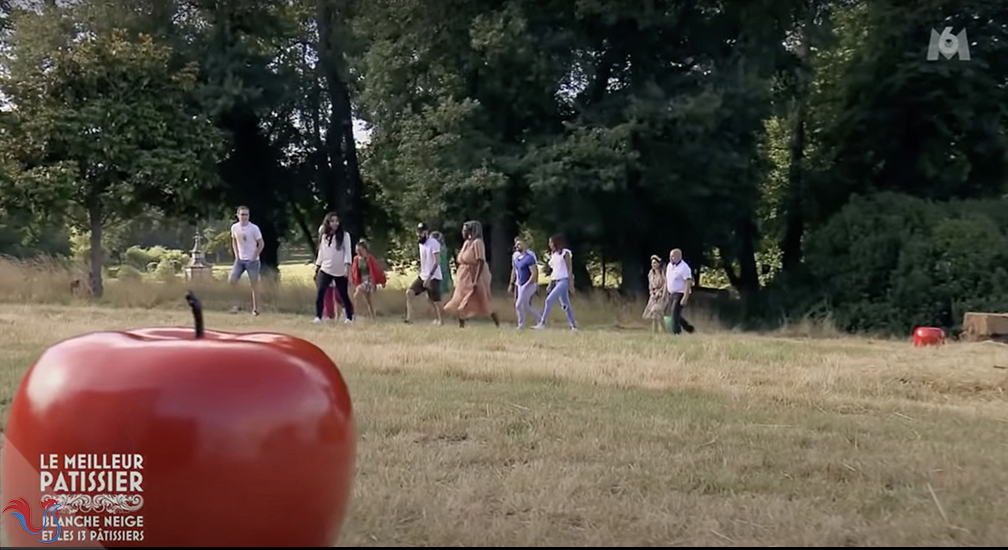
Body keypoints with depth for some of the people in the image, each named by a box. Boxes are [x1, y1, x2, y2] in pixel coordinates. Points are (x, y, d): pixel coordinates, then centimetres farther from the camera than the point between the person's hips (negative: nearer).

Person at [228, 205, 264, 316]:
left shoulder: (254, 228, -13)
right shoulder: (234, 227, -1)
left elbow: (261, 244, -7)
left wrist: (254, 256, -11)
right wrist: (236, 255, 7)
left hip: (252, 261, -4)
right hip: (240, 260, 4)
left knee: (254, 284, 0)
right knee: (231, 280, -6)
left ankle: (255, 309, 9)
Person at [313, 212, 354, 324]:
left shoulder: (345, 235, -2)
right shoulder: (324, 236, 10)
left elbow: (347, 251, -7)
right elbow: (321, 252, 16)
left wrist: (347, 265, -19)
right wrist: (317, 266, 14)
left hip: (340, 271, -3)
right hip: (325, 269, 3)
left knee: (343, 295, 5)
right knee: (320, 293, -13)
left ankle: (349, 317, 19)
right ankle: (318, 317, -9)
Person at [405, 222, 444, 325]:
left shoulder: (433, 243, -16)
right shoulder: (421, 244, 11)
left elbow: (437, 262, -20)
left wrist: (429, 277, -25)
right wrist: (420, 272, 14)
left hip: (433, 277, -8)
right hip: (422, 276, 8)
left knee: (436, 300, -3)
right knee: (409, 292, -4)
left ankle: (440, 320, 11)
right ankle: (409, 317, -4)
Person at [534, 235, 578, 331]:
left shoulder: (565, 253, -6)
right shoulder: (553, 255, 15)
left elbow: (570, 269, -8)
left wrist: (571, 283, -13)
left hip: (564, 280, -8)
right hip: (556, 281, 8)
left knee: (549, 300, -18)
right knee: (565, 305, 8)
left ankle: (542, 323, -19)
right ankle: (573, 326, 11)